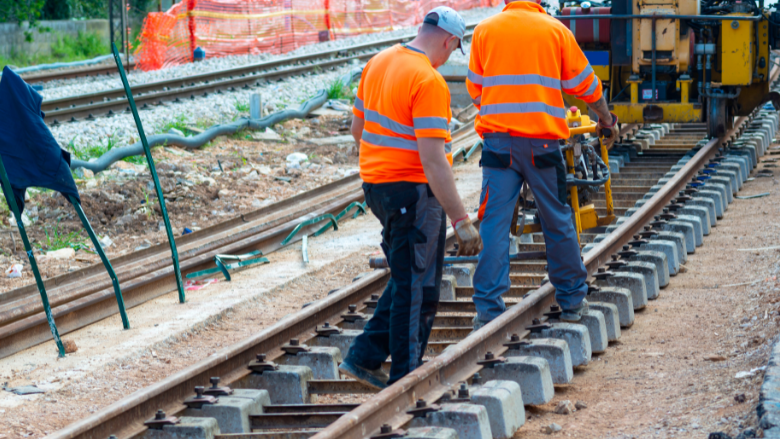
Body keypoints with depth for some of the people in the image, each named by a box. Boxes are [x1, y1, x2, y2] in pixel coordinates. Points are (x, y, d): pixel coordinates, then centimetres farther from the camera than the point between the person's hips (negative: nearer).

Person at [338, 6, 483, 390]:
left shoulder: (378, 63, 6)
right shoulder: (429, 81, -21)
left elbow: (357, 126, 18)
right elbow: (433, 160, -25)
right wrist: (461, 221, -24)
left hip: (376, 182, 9)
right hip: (412, 190, -9)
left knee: (407, 280, 21)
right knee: (417, 289, 2)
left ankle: (365, 357, 19)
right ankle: (403, 383, 8)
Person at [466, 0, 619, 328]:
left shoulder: (484, 30, 5)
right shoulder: (556, 30, 2)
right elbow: (584, 84, 11)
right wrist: (606, 119, 28)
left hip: (498, 138, 1)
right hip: (542, 140, 0)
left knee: (494, 223, 2)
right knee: (557, 221, 11)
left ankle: (488, 309, -2)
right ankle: (572, 300, 22)